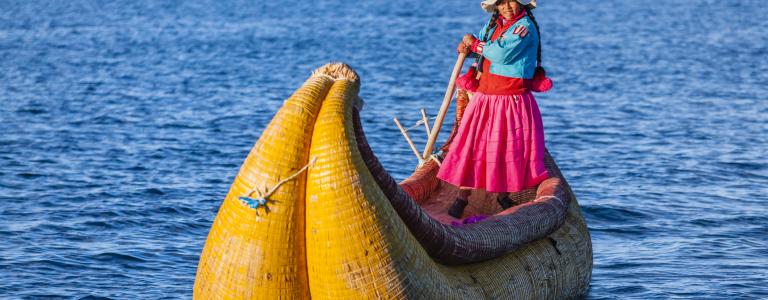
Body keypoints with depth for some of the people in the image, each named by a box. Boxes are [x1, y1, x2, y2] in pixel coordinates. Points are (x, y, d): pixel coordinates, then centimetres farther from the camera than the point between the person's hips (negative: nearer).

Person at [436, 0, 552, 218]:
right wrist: (466, 45, -1)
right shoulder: (492, 25, 12)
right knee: (472, 145, 1)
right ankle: (462, 198, 5)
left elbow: (503, 53, -24)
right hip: (485, 98, 6)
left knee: (510, 149, 1)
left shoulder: (525, 26, -12)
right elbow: (471, 43, 25)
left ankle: (503, 195, 20)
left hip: (512, 101, -6)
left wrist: (475, 44, -9)